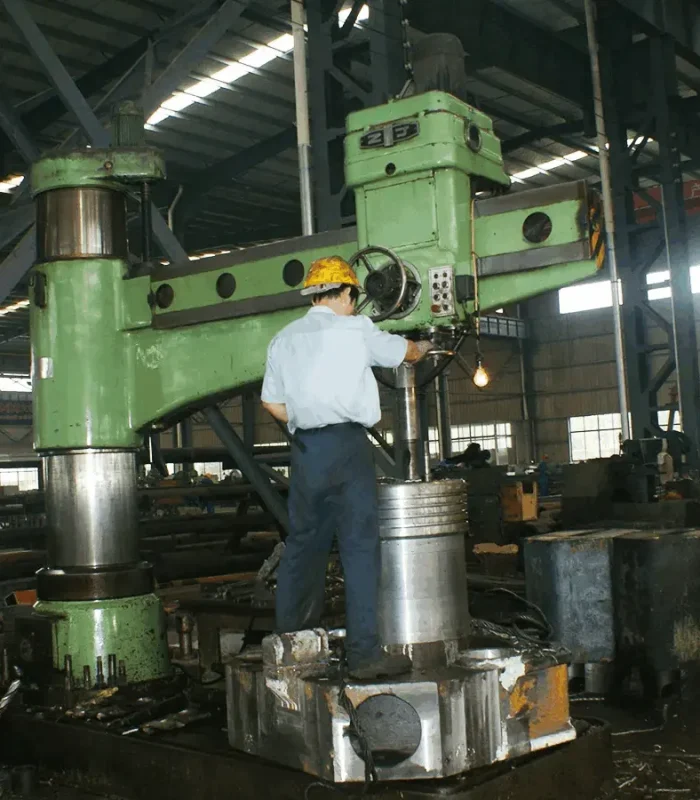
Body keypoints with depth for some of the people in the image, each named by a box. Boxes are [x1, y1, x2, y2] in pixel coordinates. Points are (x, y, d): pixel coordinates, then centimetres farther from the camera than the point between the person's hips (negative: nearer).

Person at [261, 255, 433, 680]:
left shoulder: (284, 339, 14)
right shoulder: (356, 329, 1)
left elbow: (272, 402, 15)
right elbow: (404, 351, 17)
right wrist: (423, 347, 39)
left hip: (304, 449, 6)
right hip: (347, 445, -6)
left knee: (304, 544, 16)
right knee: (360, 548, -5)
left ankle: (290, 643, 29)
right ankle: (365, 653, -6)